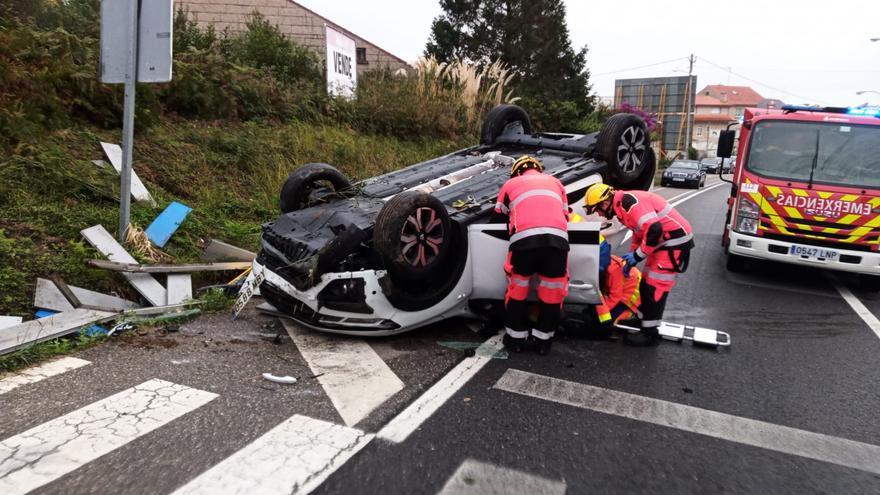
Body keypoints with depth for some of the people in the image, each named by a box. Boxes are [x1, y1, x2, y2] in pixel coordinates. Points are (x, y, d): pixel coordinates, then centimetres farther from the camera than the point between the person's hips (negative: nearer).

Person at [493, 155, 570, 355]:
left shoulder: (510, 183, 27)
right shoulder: (555, 182, 32)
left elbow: (498, 217, 33)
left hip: (524, 238, -1)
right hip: (557, 238, 1)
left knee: (517, 288, 17)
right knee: (553, 291, 15)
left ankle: (516, 337, 26)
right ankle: (543, 339, 24)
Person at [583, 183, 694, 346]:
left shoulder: (628, 201, -21)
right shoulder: (621, 207, 11)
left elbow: (654, 229, -30)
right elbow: (640, 232, 22)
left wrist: (637, 255, -19)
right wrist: (631, 256, 12)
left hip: (676, 240, -10)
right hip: (665, 240, 10)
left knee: (655, 287, -7)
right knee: (646, 283, 15)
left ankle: (650, 333, 2)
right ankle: (644, 319, 29)